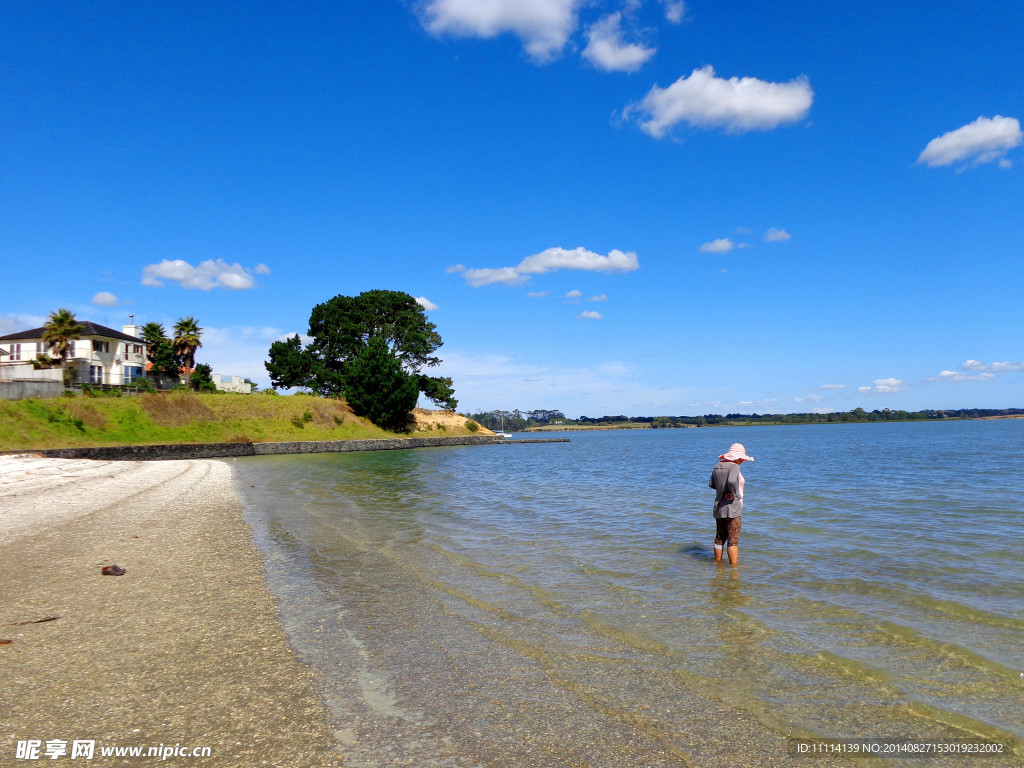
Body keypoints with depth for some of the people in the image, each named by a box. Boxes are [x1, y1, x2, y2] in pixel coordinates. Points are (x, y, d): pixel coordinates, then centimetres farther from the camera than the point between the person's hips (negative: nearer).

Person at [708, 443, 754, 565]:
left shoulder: (717, 467, 8)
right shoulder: (734, 467, -15)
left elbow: (711, 485, 18)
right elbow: (732, 481, -34)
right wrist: (735, 495, -20)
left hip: (718, 508, 8)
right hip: (731, 509, -8)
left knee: (720, 538, 16)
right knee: (733, 540, -4)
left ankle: (718, 562, 25)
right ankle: (734, 565, -3)